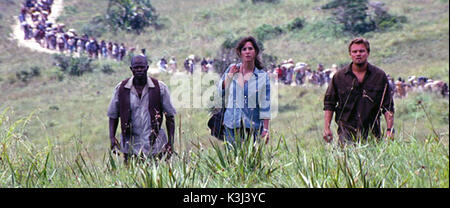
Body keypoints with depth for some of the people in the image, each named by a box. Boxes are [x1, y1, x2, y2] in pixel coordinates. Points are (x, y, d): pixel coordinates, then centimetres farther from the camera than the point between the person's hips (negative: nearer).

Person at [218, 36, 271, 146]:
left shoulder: (262, 76, 0)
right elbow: (219, 91, 9)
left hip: (253, 124, -1)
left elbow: (265, 105, 0)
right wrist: (230, 75, -4)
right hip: (232, 124, 1)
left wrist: (266, 129, -4)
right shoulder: (232, 69, 4)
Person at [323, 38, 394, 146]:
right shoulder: (339, 76, 4)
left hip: (371, 132, 1)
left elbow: (388, 106, 7)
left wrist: (389, 130, 0)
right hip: (347, 131, -1)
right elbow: (329, 104, 10)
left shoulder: (379, 76, 5)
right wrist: (327, 128, 2)